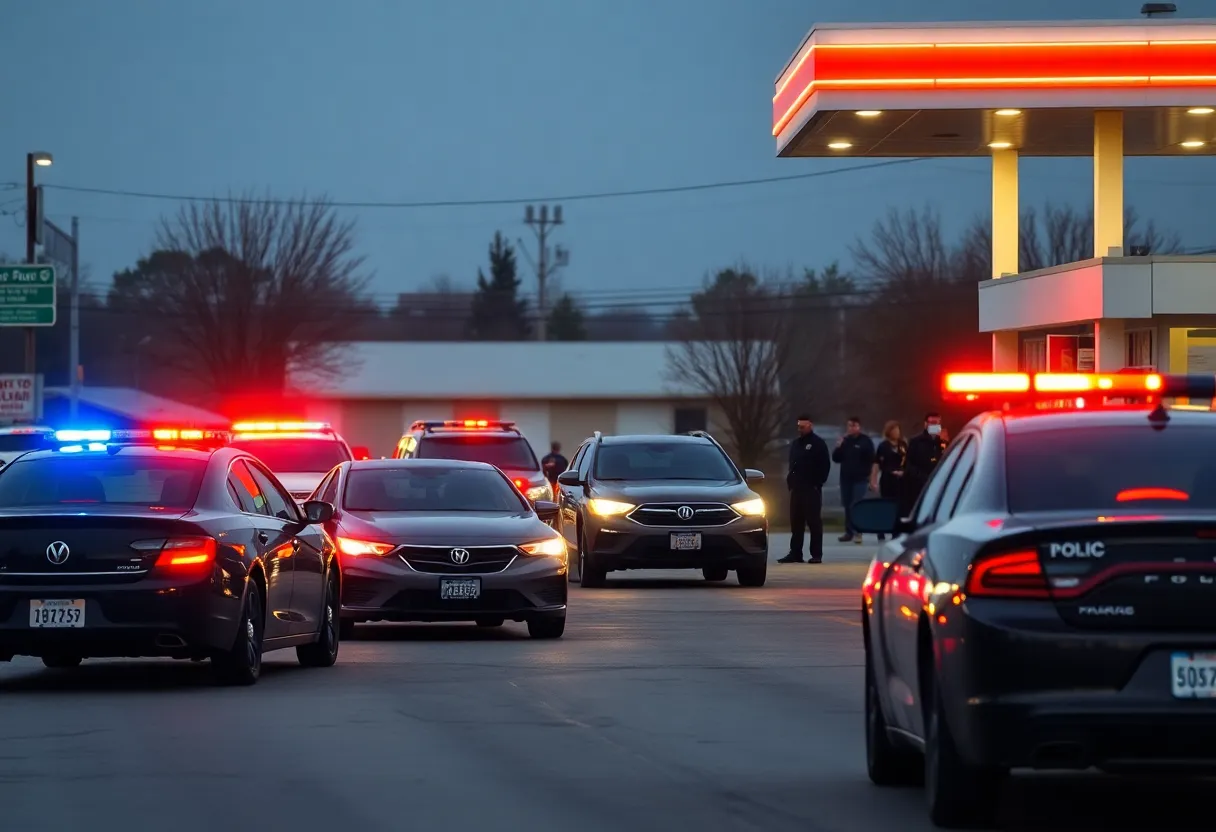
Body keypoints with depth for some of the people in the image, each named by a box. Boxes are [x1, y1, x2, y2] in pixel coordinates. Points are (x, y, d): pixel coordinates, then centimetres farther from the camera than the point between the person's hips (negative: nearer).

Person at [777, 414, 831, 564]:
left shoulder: (818, 443, -4)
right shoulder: (795, 443, 16)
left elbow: (825, 466, -7)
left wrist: (818, 483, -13)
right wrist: (790, 481, 9)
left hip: (812, 489, -7)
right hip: (797, 488, 7)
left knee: (814, 521, -4)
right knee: (796, 522, 6)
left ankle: (816, 554, -2)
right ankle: (795, 553, 10)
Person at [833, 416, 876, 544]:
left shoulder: (866, 441, -3)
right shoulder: (844, 441, 9)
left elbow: (871, 460, -5)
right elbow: (836, 459, 10)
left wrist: (868, 475, -13)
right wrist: (838, 448, -7)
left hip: (860, 478, -5)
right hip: (846, 477, 5)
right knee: (847, 506, 7)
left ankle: (858, 533, -11)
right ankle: (849, 532, 12)